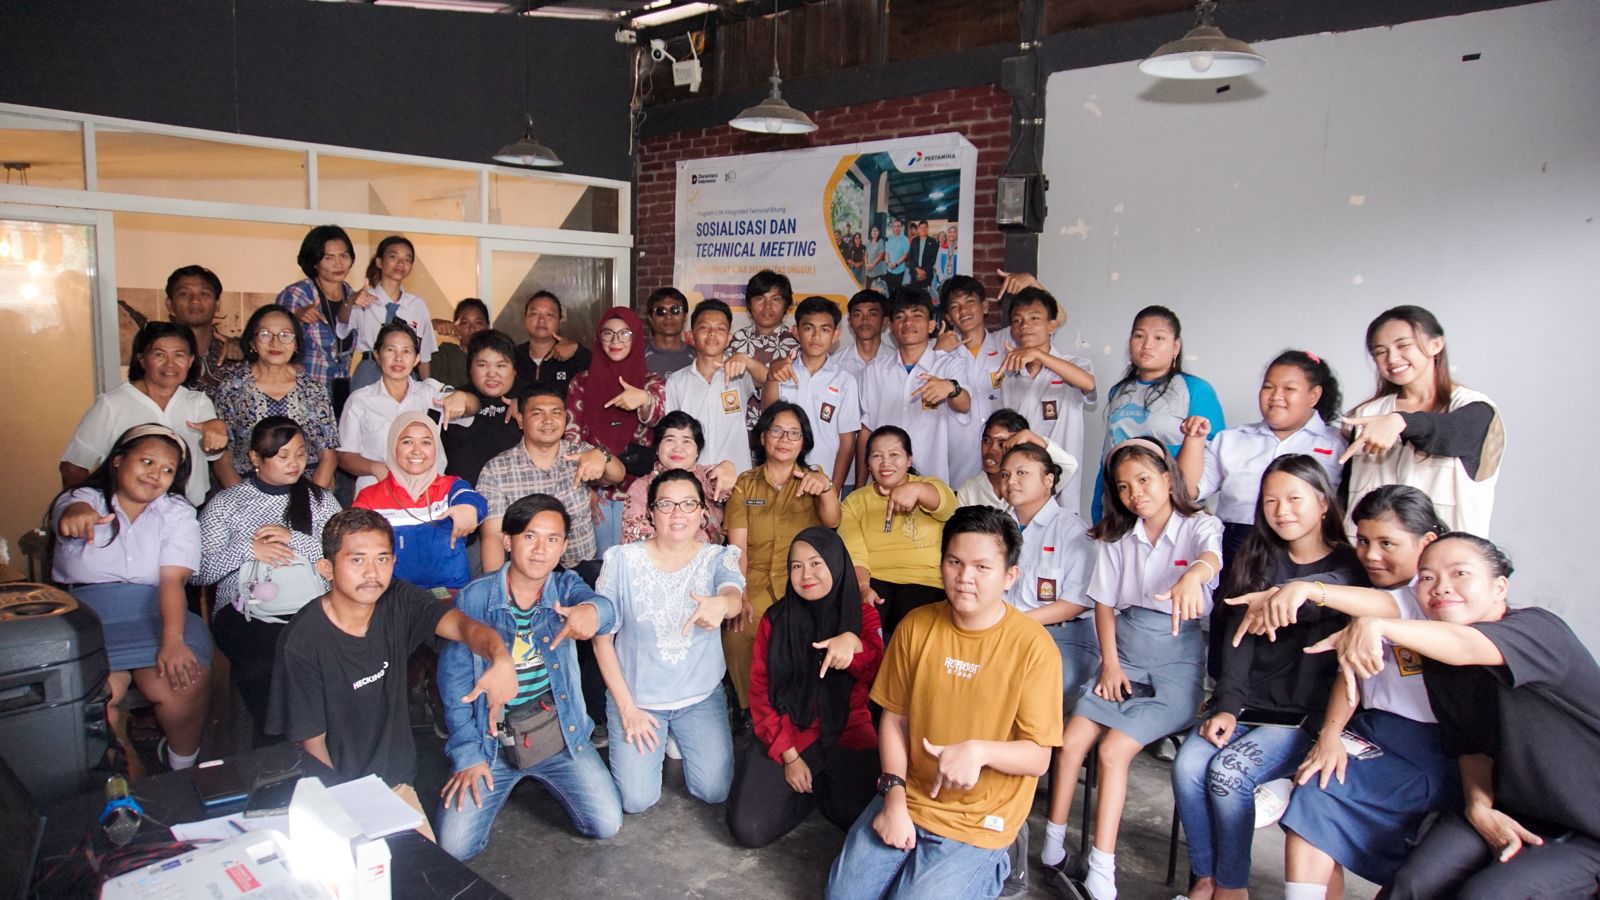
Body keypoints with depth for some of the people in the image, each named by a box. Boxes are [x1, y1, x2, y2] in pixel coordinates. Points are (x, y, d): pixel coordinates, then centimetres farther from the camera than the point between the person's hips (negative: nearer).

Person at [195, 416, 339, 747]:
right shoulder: (225, 503, 15)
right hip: (246, 616, -1)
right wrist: (249, 549, -5)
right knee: (264, 669, -32)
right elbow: (198, 571, 6)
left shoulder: (320, 498, 19)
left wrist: (295, 539, -5)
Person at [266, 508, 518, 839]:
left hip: (397, 784, 4)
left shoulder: (399, 603, -9)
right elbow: (312, 743, -13)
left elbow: (461, 625, -28)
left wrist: (500, 659, -49)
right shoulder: (302, 643, -21)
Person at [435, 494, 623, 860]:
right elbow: (454, 682, -4)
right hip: (492, 741, -1)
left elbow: (605, 608, -29)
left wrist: (591, 611, -55)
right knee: (455, 846, -11)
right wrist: (468, 755, -8)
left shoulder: (565, 586, -5)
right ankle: (503, 782, 20)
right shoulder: (473, 599, -9)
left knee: (607, 823, -7)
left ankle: (545, 776, 21)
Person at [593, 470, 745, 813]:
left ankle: (678, 737, 24)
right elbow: (602, 637, -5)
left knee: (715, 792, -7)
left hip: (702, 696, 1)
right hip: (635, 696, -1)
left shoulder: (717, 558, -8)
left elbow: (735, 598, -30)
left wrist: (721, 604, -57)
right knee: (636, 800, -8)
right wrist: (627, 707, -9)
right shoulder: (622, 560, -11)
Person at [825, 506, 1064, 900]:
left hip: (979, 823, -3)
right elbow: (894, 718, 5)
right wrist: (895, 796, -7)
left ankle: (982, 867, 11)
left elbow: (1037, 758, -11)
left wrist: (979, 751, -30)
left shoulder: (1033, 646, -14)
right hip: (908, 798, 4)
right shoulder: (916, 626, -2)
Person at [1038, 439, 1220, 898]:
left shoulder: (1199, 526, -4)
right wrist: (1110, 665, -2)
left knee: (1113, 749, -21)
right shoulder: (1118, 538, 10)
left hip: (1178, 658, -4)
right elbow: (1104, 603, 11)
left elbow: (1212, 557, -28)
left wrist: (1192, 576, -53)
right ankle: (1054, 851, -1)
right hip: (1126, 654, 5)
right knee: (1070, 741, -13)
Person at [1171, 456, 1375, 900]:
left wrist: (1307, 589, -43)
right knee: (1187, 767, -21)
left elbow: (1389, 607, -26)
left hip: (1304, 715, -4)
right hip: (1246, 705, 4)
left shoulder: (1347, 566, -1)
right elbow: (1237, 640, 4)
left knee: (1228, 772, -26)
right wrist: (1226, 708, -10)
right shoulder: (1259, 560, 12)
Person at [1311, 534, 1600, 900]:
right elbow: (1471, 746, 7)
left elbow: (1466, 647, -45)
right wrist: (1479, 806, -12)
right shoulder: (1436, 661, -1)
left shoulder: (1539, 628, -22)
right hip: (1511, 811, 5)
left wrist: (1376, 625, -61)